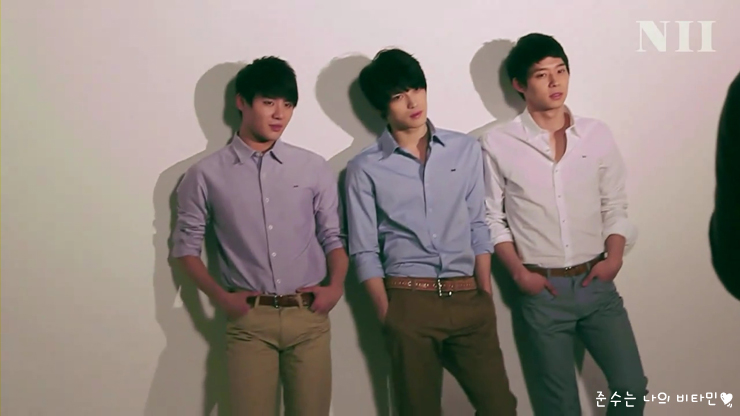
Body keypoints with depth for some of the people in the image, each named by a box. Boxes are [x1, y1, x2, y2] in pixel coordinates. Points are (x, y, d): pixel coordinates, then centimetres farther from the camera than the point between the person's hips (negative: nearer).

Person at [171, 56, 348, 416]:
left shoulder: (314, 168, 5)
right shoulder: (206, 175, 0)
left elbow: (333, 236, 9)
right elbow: (186, 245, 6)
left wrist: (335, 286, -6)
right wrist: (221, 297, -4)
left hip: (309, 317, 2)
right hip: (249, 320, -1)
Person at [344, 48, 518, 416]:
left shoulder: (466, 149, 7)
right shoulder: (364, 168, -1)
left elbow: (478, 227, 8)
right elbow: (364, 252, -1)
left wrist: (486, 296, 2)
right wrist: (388, 316, -6)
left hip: (468, 299, 2)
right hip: (409, 303, -2)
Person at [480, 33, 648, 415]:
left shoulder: (597, 134, 3)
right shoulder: (498, 145, -7)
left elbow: (615, 206, 7)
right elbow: (491, 218, -2)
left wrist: (614, 257, -7)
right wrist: (519, 272, -9)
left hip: (597, 283, 3)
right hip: (542, 289, -2)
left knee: (632, 385, 5)